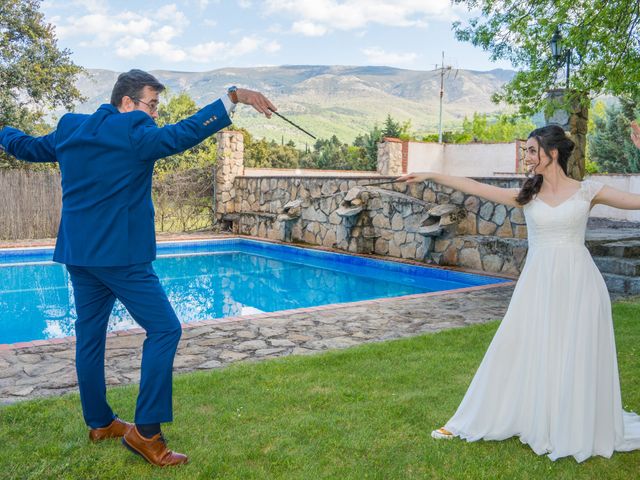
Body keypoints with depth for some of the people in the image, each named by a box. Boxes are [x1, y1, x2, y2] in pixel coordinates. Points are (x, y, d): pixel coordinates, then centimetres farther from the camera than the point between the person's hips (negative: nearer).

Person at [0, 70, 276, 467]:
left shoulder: (69, 129, 12)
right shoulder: (133, 132, -11)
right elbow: (183, 134, -22)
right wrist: (234, 97, -24)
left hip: (79, 254, 9)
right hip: (120, 254, -9)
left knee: (90, 335, 15)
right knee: (165, 329, -6)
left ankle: (100, 423, 28)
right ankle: (145, 431, -7)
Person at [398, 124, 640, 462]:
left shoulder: (587, 191, -1)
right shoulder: (526, 195, 5)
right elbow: (476, 188, 5)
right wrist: (431, 176, 5)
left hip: (577, 283, -2)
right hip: (538, 284, 2)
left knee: (578, 360, 5)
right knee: (517, 352, 6)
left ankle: (579, 432, 24)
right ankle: (476, 421, 17)